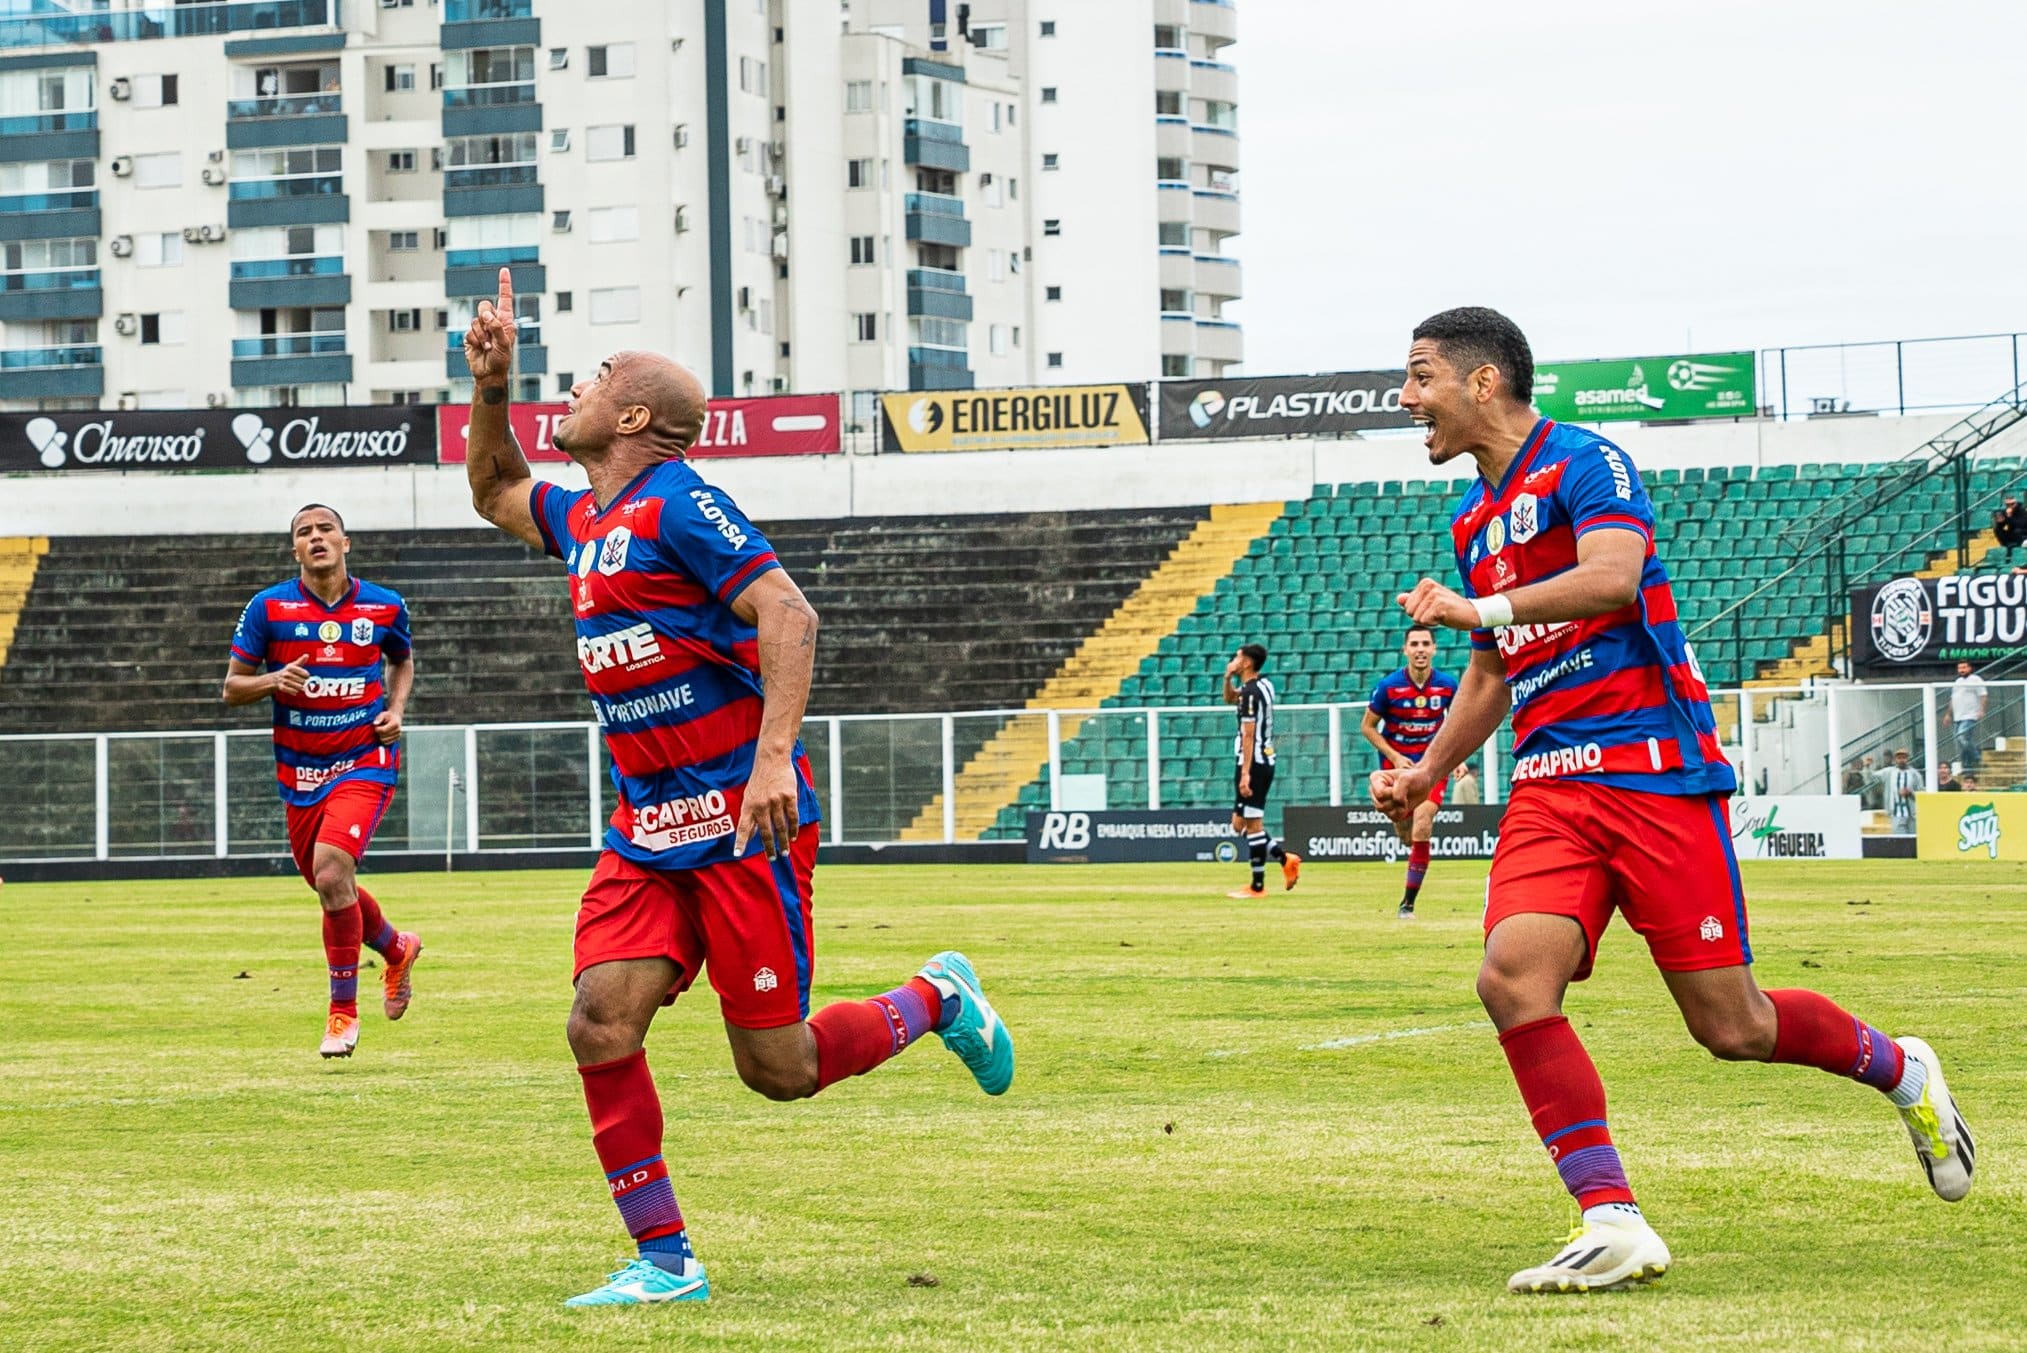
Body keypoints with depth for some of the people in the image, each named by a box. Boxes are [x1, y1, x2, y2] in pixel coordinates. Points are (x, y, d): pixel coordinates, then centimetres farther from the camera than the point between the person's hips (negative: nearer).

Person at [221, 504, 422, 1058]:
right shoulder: (269, 608, -2)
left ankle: (343, 1009, -6)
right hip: (300, 769, 3)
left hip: (365, 759, -3)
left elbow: (402, 660, 22)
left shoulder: (384, 606, 1)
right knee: (331, 886, 13)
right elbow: (231, 687, 1)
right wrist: (272, 680, -20)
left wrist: (396, 710, 4)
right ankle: (397, 949, 46)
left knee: (332, 875, -21)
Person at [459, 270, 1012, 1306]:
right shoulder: (580, 519, 16)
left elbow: (787, 614, -19)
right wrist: (490, 387, 20)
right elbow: (496, 494, 37)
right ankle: (664, 1260, -1)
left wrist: (775, 755, -29)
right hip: (645, 833, 8)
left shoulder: (676, 502, -10)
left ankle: (936, 999, 23)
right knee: (601, 1027, -10)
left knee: (778, 1069, -4)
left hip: (741, 822, -8)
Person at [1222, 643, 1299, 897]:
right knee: (1240, 823, 13)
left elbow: (1248, 735, -20)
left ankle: (1257, 886, -3)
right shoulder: (1264, 685, 13)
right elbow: (1230, 699, 32)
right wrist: (1228, 678, 13)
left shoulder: (1250, 692, -15)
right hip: (1266, 760, 10)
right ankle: (1285, 858, 8)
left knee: (1252, 824, -5)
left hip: (1254, 762, -10)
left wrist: (1245, 773, -22)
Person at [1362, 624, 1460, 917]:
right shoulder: (1388, 686, -13)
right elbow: (1367, 726, -2)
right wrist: (1394, 757, -12)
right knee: (1407, 835, 6)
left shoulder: (1447, 685, -8)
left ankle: (1408, 902, -11)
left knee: (1421, 828, -18)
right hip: (1397, 763, 0)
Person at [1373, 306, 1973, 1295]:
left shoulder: (1584, 464, -6)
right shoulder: (1475, 523, 19)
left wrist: (1482, 609, -25)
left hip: (1656, 774, -7)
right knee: (1513, 975, -20)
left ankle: (1899, 1071, 28)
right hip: (1548, 788, 7)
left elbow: (1613, 574, -25)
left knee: (1731, 1027, -3)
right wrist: (1428, 770, 18)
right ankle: (1612, 1224, -19)